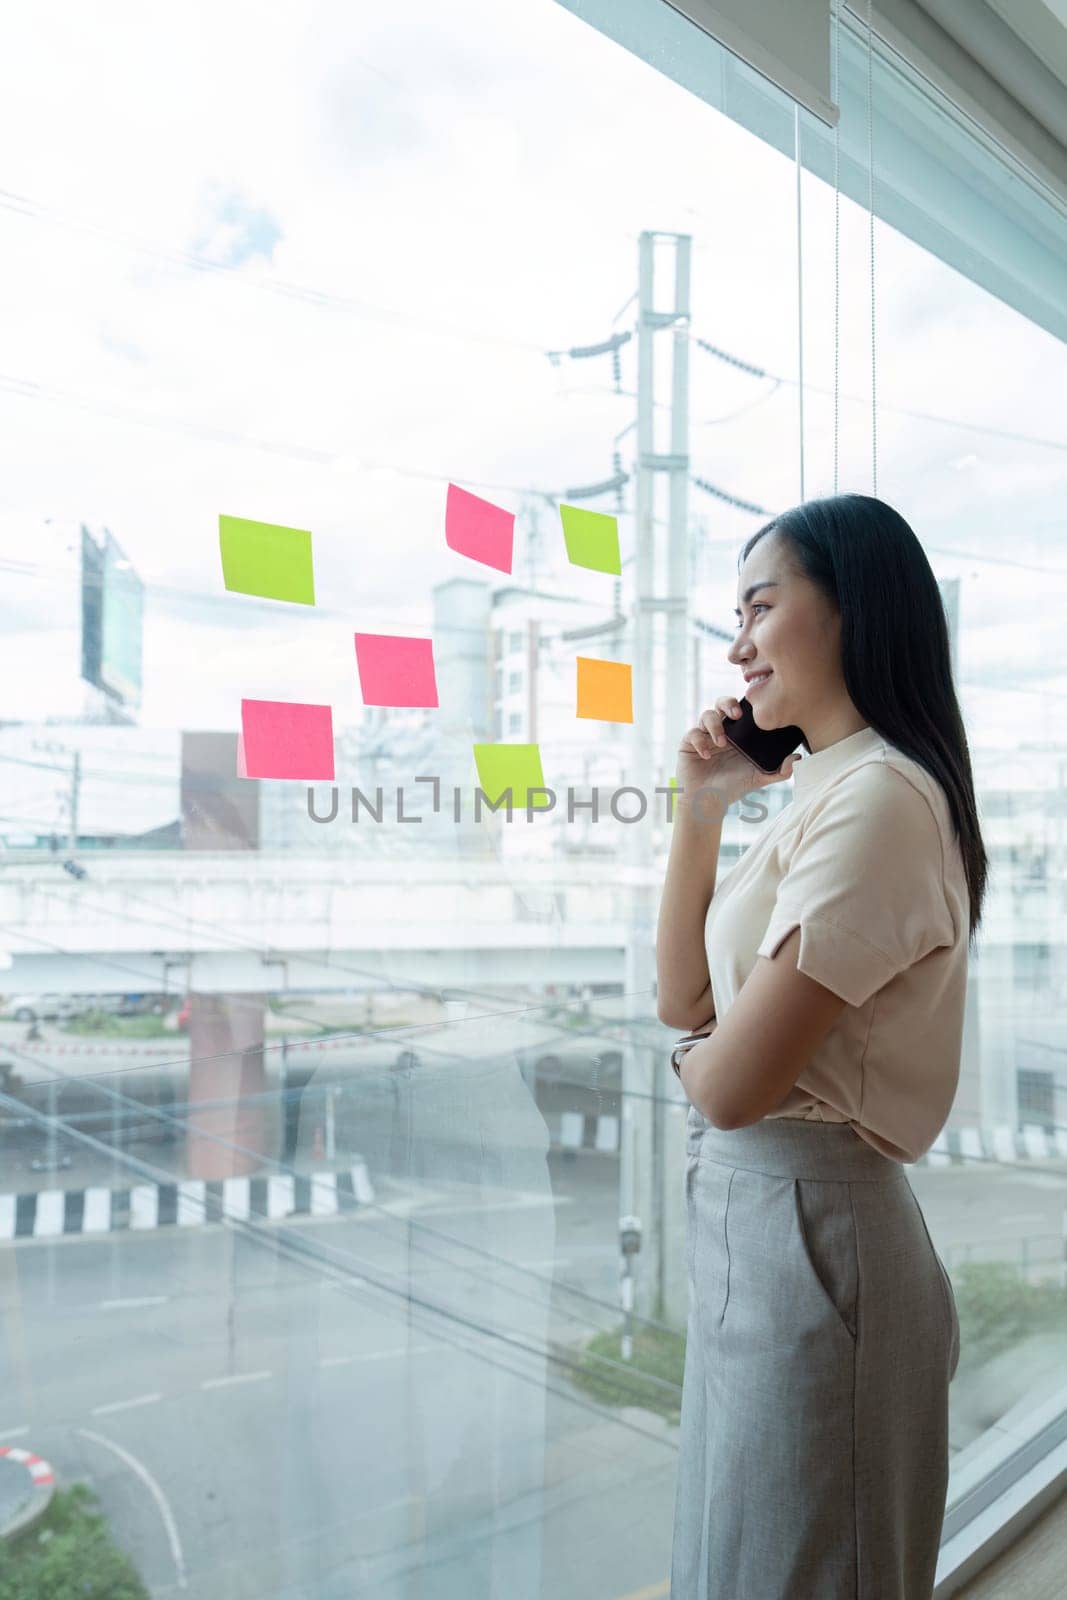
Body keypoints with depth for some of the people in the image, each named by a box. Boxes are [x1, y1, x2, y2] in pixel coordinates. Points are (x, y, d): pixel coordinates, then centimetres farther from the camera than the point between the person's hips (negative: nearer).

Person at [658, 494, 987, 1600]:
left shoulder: (879, 797, -21)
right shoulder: (810, 795, 10)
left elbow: (732, 1083, -24)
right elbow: (682, 998, 9)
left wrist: (697, 1056, -1)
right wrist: (699, 810, 2)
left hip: (806, 1227, -10)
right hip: (752, 1220, 10)